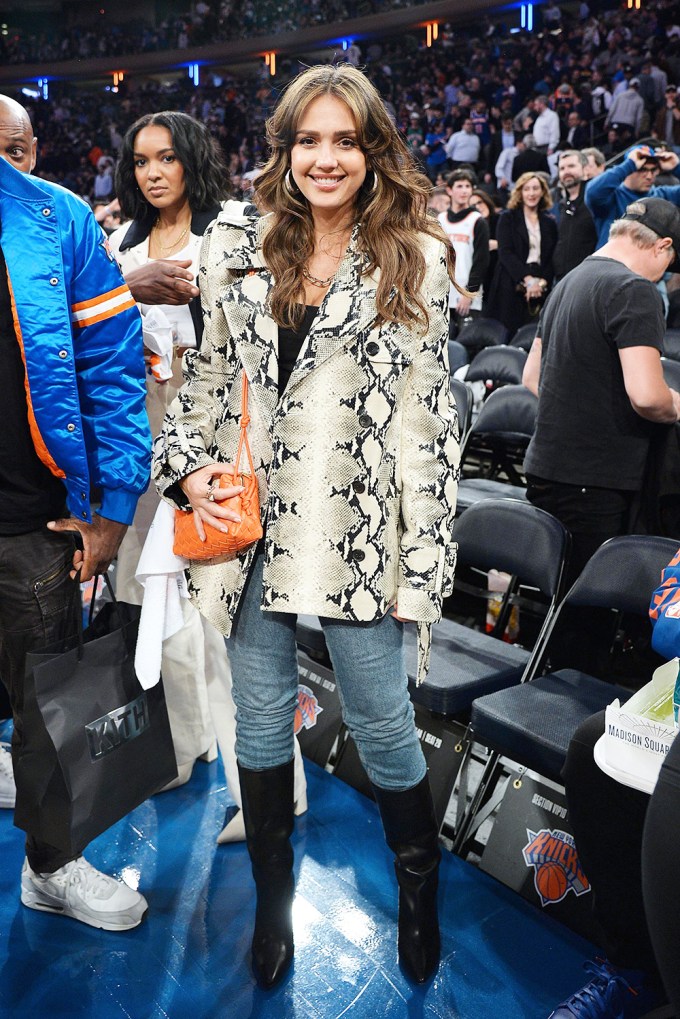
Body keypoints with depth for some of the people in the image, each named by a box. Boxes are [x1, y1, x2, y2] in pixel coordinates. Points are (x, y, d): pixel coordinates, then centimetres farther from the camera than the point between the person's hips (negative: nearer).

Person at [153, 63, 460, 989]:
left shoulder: (413, 262, 1)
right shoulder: (237, 253, 9)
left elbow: (428, 416, -3)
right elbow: (205, 380, 14)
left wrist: (425, 557, -7)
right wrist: (188, 469, -4)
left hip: (359, 527, -2)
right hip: (250, 522, 3)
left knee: (382, 723, 7)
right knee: (261, 723, 13)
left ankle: (420, 890, 37)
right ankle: (274, 899, 38)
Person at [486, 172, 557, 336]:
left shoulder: (550, 223, 15)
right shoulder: (507, 218, 6)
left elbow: (552, 258, 11)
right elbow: (505, 253, -6)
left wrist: (542, 282, -9)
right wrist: (527, 279, -15)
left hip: (540, 289, 3)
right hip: (510, 287, -3)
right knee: (509, 333, -7)